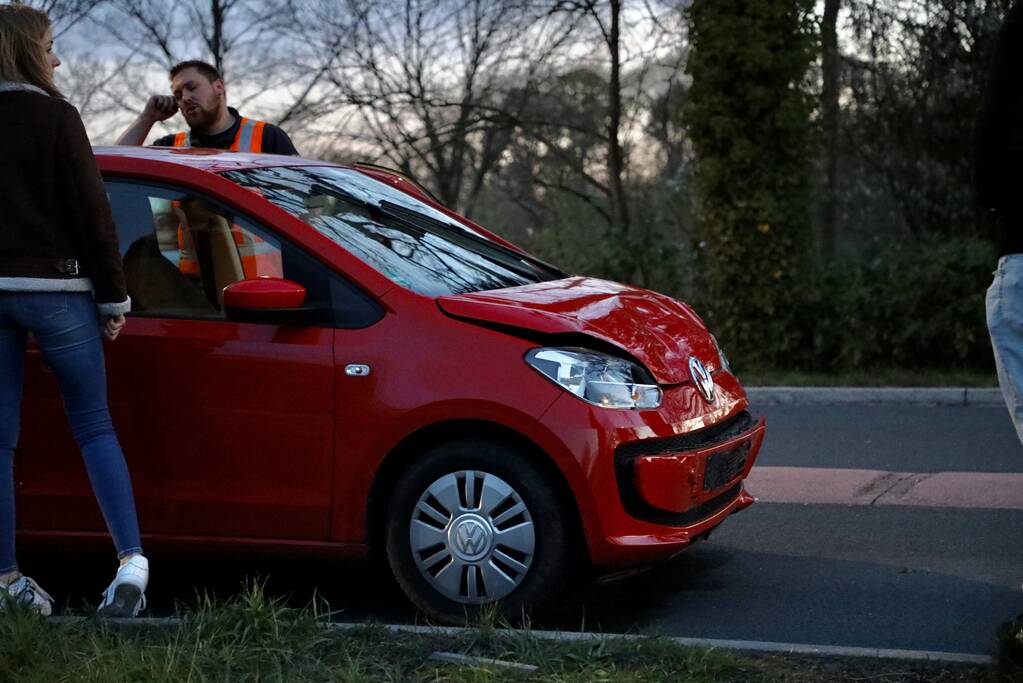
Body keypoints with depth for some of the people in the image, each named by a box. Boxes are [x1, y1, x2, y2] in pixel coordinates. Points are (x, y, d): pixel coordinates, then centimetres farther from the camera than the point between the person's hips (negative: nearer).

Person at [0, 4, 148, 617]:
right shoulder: (54, 117, -7)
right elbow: (91, 211, -7)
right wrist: (114, 295, -1)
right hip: (56, 289, -4)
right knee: (95, 426, 5)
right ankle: (132, 561, -7)